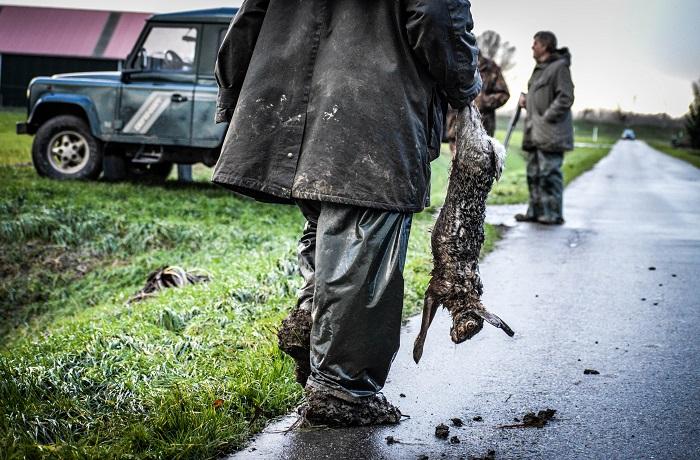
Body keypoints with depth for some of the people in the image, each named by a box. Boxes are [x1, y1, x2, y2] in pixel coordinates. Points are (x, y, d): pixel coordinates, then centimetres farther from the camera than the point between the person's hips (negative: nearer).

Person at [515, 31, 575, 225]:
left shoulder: (559, 67, -10)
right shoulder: (539, 69, 19)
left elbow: (566, 98, -17)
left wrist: (547, 117, -18)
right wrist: (526, 99, 10)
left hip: (550, 133, -10)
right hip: (535, 132, 10)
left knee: (549, 173, -8)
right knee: (534, 173, 13)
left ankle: (553, 214, -2)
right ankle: (536, 211, 20)